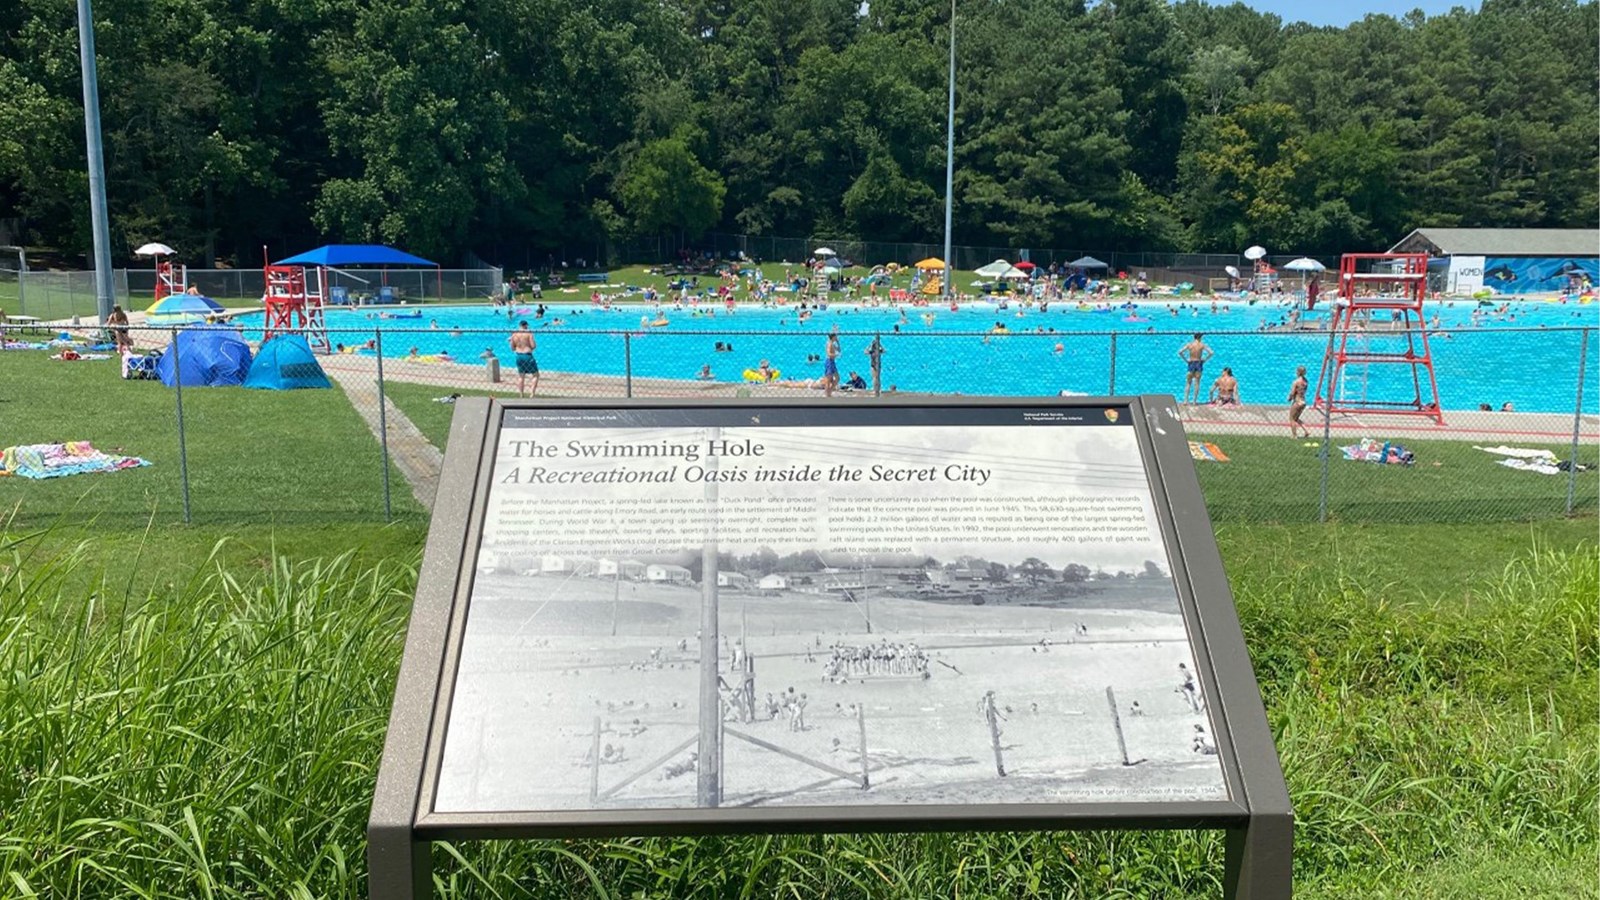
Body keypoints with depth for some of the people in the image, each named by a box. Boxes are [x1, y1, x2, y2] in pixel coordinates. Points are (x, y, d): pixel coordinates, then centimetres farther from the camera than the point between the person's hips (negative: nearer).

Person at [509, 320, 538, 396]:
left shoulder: (514, 334, 3)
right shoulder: (528, 333, -10)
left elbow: (512, 348, 9)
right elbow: (533, 345, -14)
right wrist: (535, 343, 7)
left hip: (519, 356, 5)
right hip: (528, 356, -5)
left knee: (521, 376, 16)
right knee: (536, 375, 7)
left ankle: (521, 394, 16)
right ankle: (532, 393, -4)